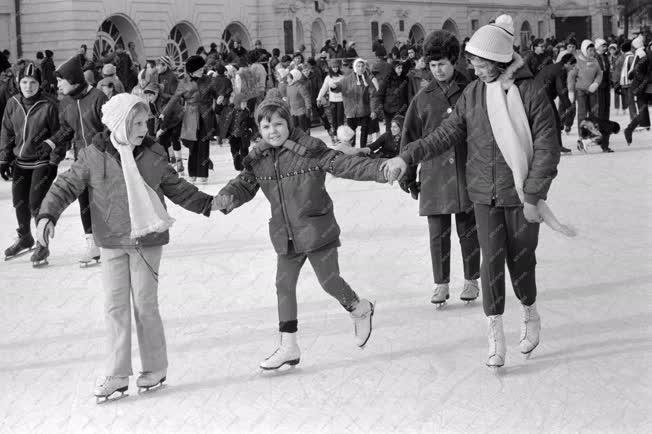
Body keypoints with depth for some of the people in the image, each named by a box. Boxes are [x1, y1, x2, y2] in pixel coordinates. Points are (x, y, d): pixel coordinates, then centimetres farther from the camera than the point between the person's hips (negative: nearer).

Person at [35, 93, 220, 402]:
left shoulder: (154, 155, -1)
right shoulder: (93, 157, -7)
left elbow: (177, 189, 11)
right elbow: (65, 186, -4)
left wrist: (207, 204, 7)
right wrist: (47, 216, -17)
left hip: (148, 241, 0)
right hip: (112, 243, 0)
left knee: (145, 304, 5)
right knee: (115, 306, 2)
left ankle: (154, 369, 18)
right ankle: (117, 375, 8)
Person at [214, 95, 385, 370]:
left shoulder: (310, 150, -13)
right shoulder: (258, 160, 2)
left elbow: (345, 165, -16)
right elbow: (245, 185, 8)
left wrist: (382, 169, -26)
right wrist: (226, 198, -15)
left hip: (317, 231, -5)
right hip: (285, 237, 5)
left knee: (329, 280, -1)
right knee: (284, 285, 5)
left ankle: (360, 310, 31)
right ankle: (288, 346, 13)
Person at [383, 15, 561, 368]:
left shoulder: (530, 93, -11)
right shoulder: (473, 93, 2)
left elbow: (547, 149, -11)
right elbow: (448, 133, 5)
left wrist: (533, 196, -13)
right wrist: (407, 157, -4)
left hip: (521, 196, -3)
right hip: (484, 194, 3)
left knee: (521, 260, 6)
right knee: (492, 260, -4)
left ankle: (530, 315, 35)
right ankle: (495, 335, 6)